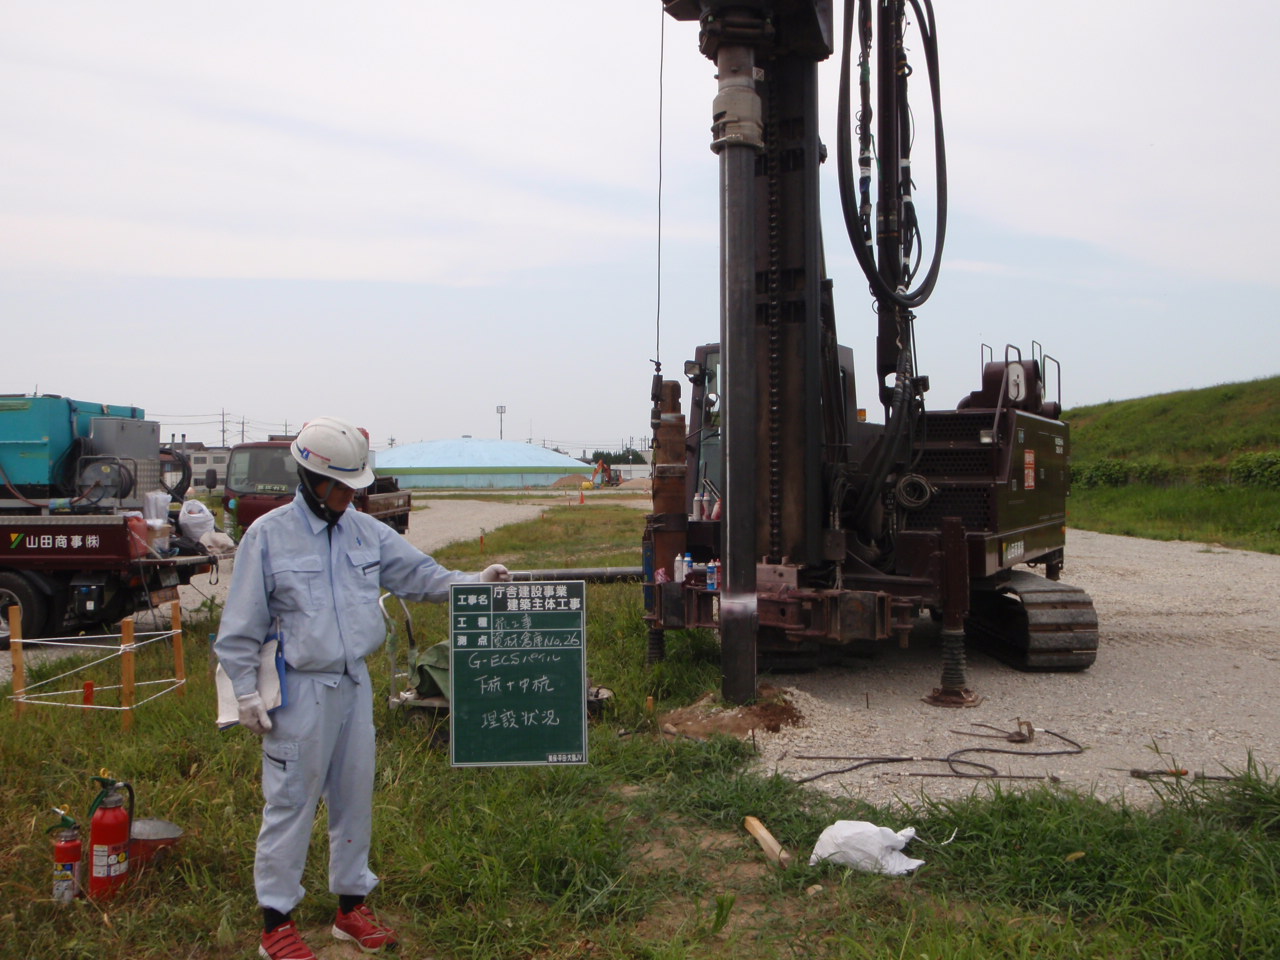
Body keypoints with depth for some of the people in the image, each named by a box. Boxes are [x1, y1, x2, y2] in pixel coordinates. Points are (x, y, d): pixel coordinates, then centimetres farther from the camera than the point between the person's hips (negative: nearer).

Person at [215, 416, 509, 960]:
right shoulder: (269, 535, -8)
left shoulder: (366, 531, 6)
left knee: (354, 798, 14)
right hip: (300, 691, -5)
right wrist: (246, 693, -8)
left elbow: (418, 575, 10)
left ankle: (351, 907, 30)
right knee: (291, 804, 3)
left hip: (355, 685, 5)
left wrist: (473, 583, -5)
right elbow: (241, 627, -5)